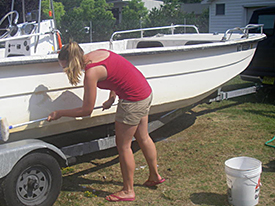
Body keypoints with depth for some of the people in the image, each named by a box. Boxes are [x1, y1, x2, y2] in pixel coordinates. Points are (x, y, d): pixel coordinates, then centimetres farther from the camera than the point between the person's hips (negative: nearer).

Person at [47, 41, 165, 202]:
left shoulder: (91, 72, -21)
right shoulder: (97, 53, 4)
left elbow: (86, 110, -14)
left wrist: (60, 113, -3)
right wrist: (112, 98, 16)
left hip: (133, 100, -9)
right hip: (146, 92, 9)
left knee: (123, 145, 6)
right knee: (143, 138, 24)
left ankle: (128, 191, 22)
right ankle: (155, 176, 43)